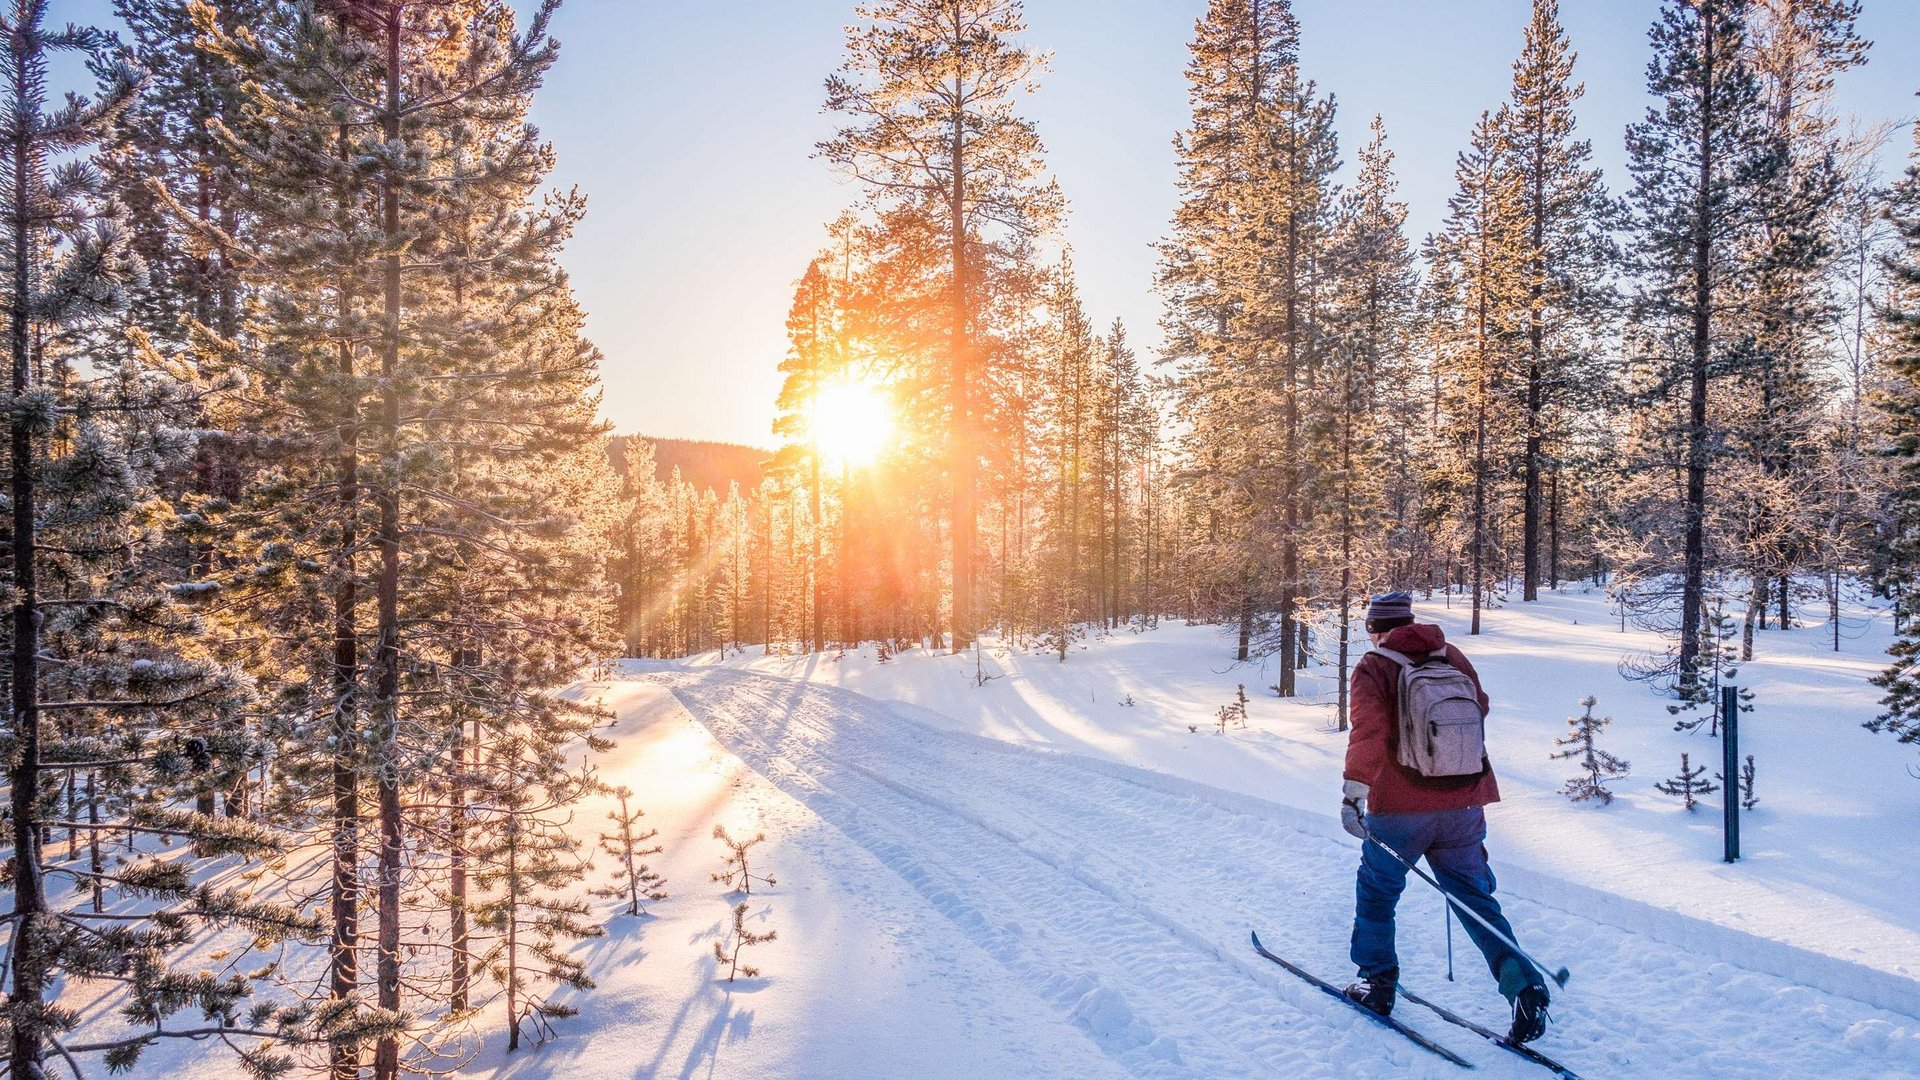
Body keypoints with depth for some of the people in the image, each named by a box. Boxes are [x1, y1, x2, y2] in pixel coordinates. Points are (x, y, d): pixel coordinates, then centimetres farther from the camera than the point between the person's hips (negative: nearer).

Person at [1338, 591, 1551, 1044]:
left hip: (1398, 806, -4)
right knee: (1475, 899, 14)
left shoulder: (1373, 668, -8)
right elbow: (1480, 710, 22)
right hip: (1463, 804, 4)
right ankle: (1524, 986, 1)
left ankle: (1377, 982, 23)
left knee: (1377, 890, 15)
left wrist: (1353, 790, -24)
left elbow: (1369, 731, -22)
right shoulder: (1453, 657, 7)